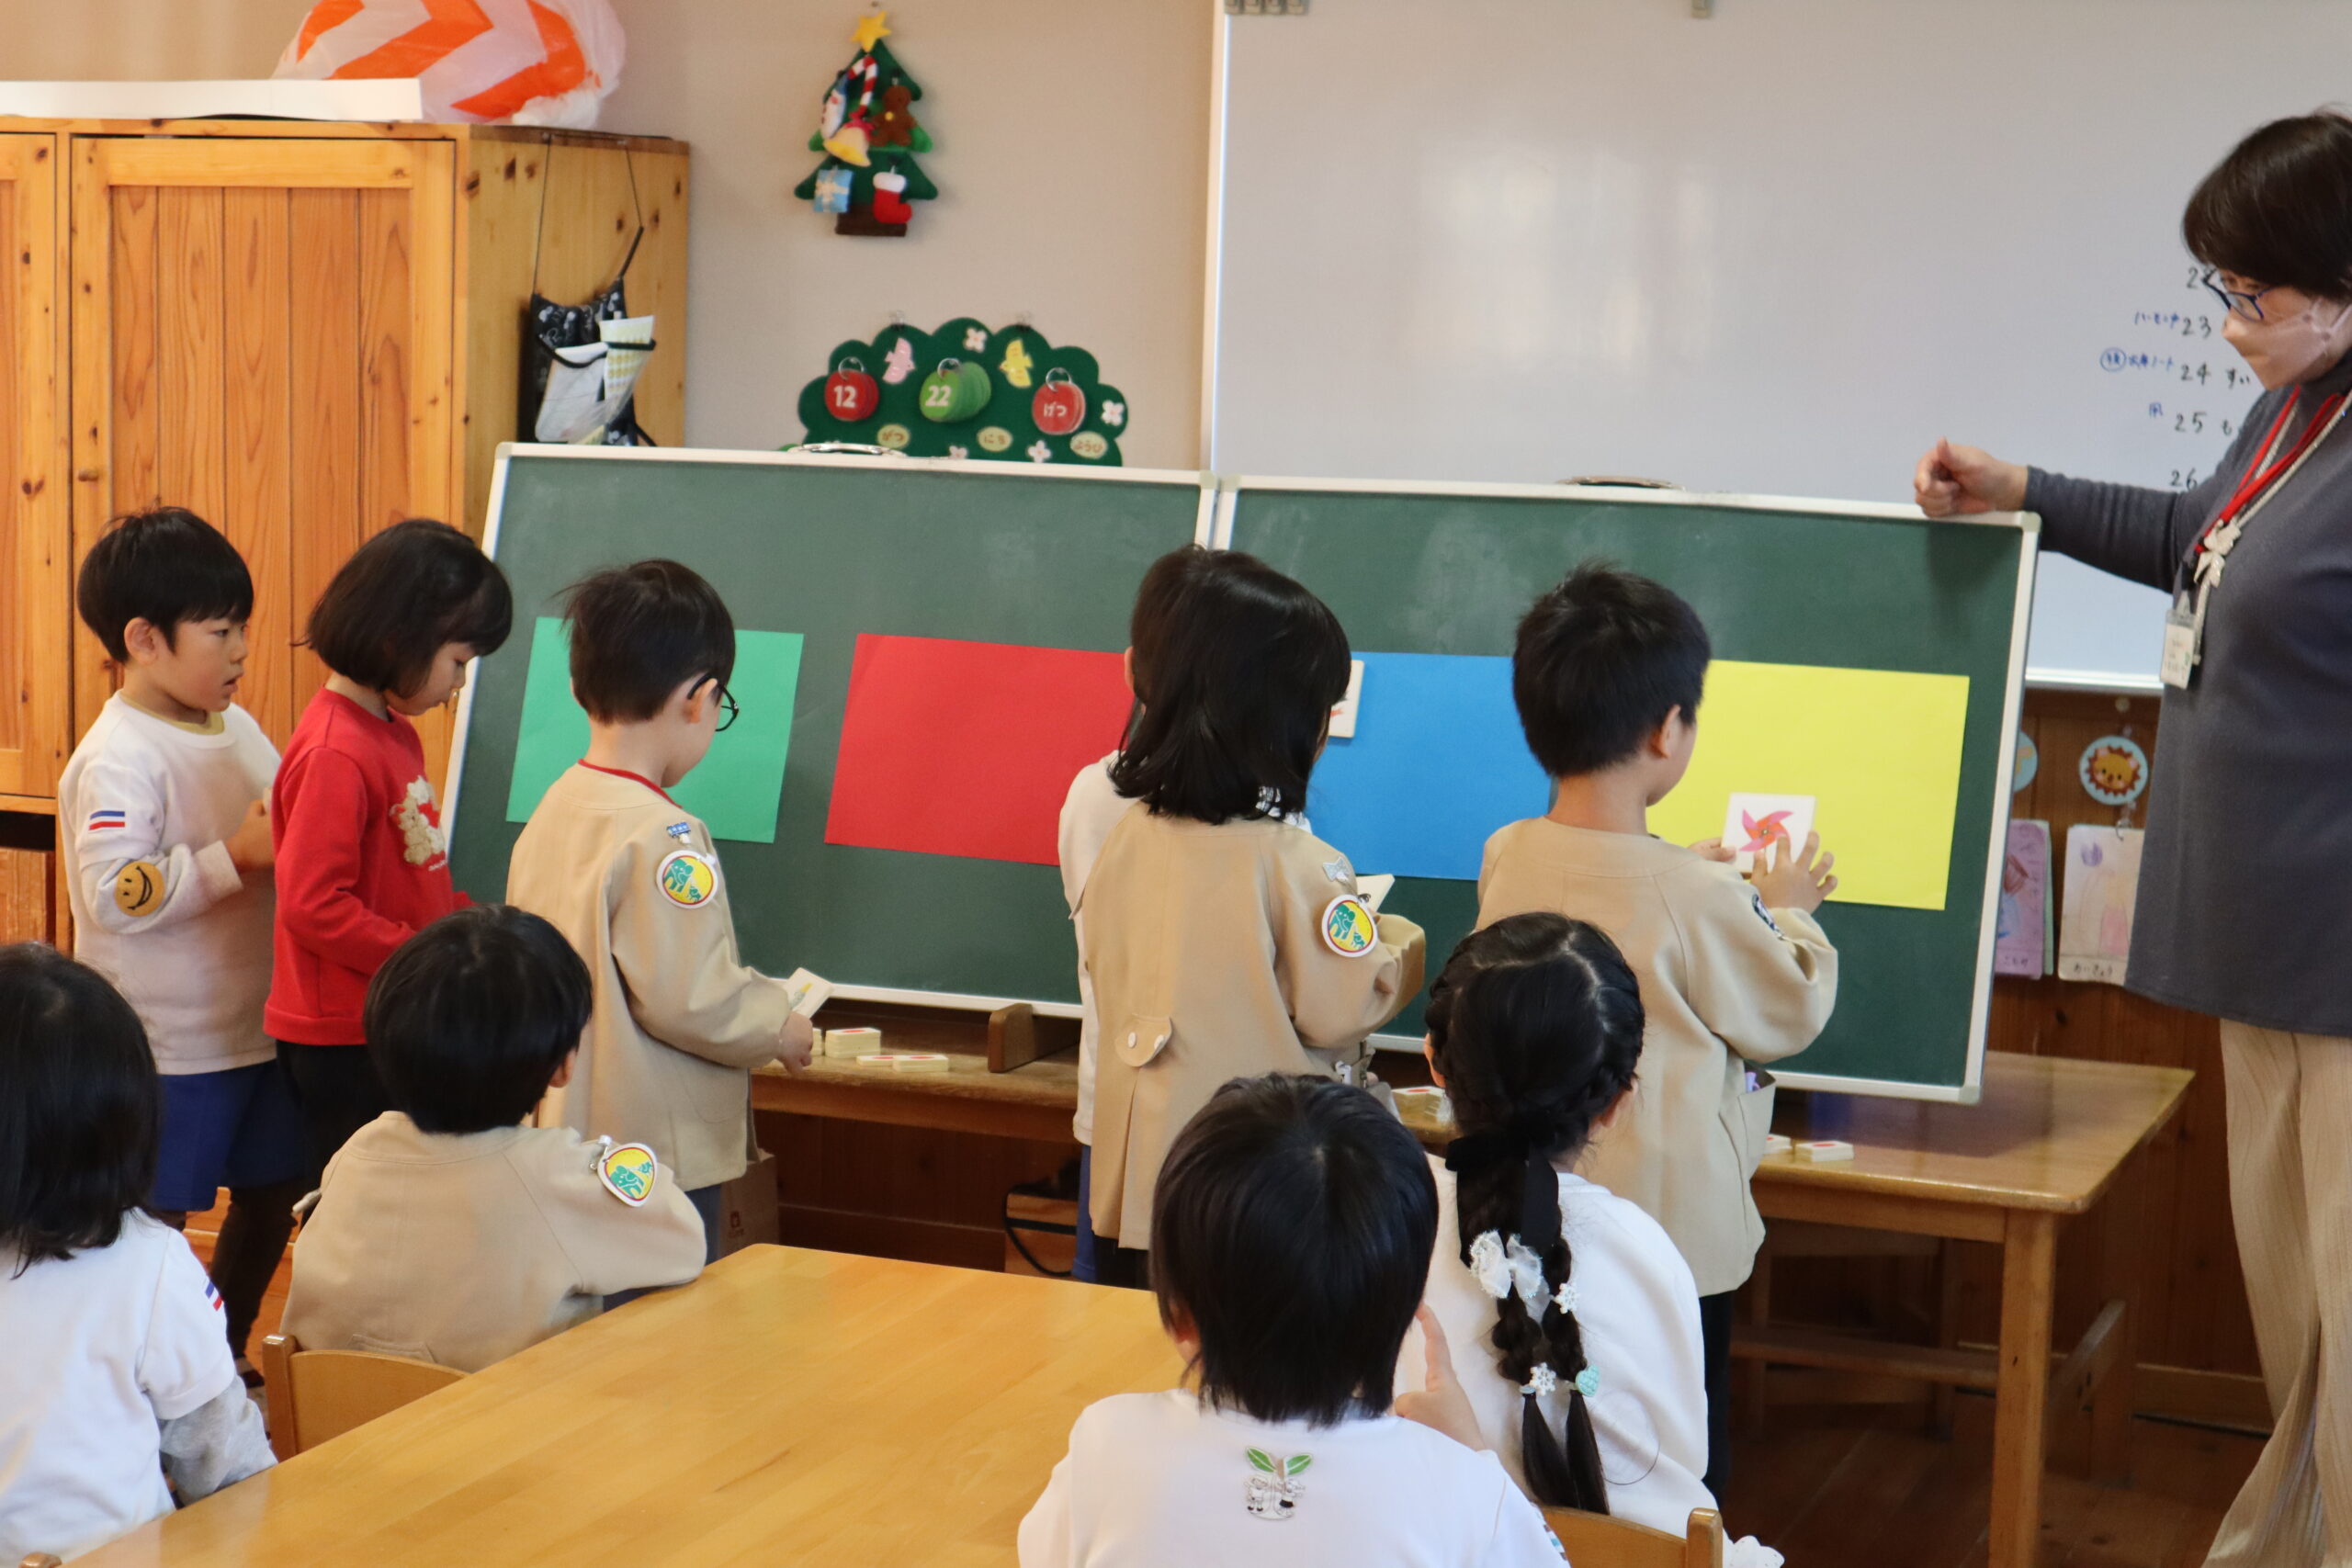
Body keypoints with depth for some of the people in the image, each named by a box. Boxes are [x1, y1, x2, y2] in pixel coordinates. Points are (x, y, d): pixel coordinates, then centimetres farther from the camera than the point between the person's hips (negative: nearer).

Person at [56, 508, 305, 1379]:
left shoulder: (235, 727, 8)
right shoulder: (118, 759, -19)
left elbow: (280, 834, 22)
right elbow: (114, 894, -28)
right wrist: (237, 857, -26)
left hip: (259, 1021, 9)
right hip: (167, 1043, -8)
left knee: (272, 1194, 18)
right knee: (157, 1222, 2)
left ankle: (224, 1359, 36)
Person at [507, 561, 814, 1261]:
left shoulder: (547, 815, 7)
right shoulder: (661, 835, -20)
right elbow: (685, 999, -23)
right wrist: (780, 1029, -6)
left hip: (563, 1144, 9)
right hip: (657, 1158, -9)